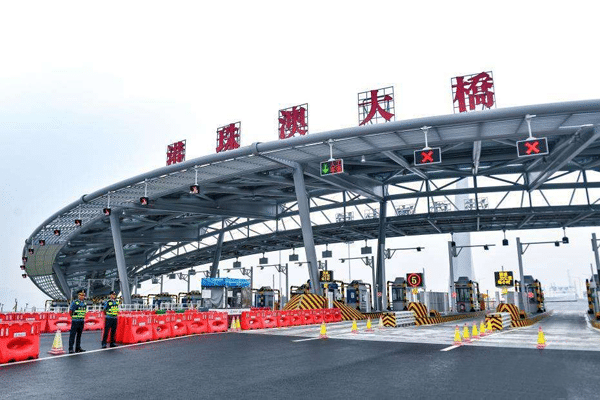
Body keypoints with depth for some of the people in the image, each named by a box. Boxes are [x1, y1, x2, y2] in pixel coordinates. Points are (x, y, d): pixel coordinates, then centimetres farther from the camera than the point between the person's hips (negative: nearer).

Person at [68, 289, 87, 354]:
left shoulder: (85, 303, 10)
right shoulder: (74, 302, -8)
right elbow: (70, 312, -5)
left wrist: (83, 318, 12)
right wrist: (73, 317, 4)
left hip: (81, 321, 5)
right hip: (75, 321, -5)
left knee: (79, 335, 10)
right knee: (72, 335, -3)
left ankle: (78, 348, 16)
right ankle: (70, 349, 1)